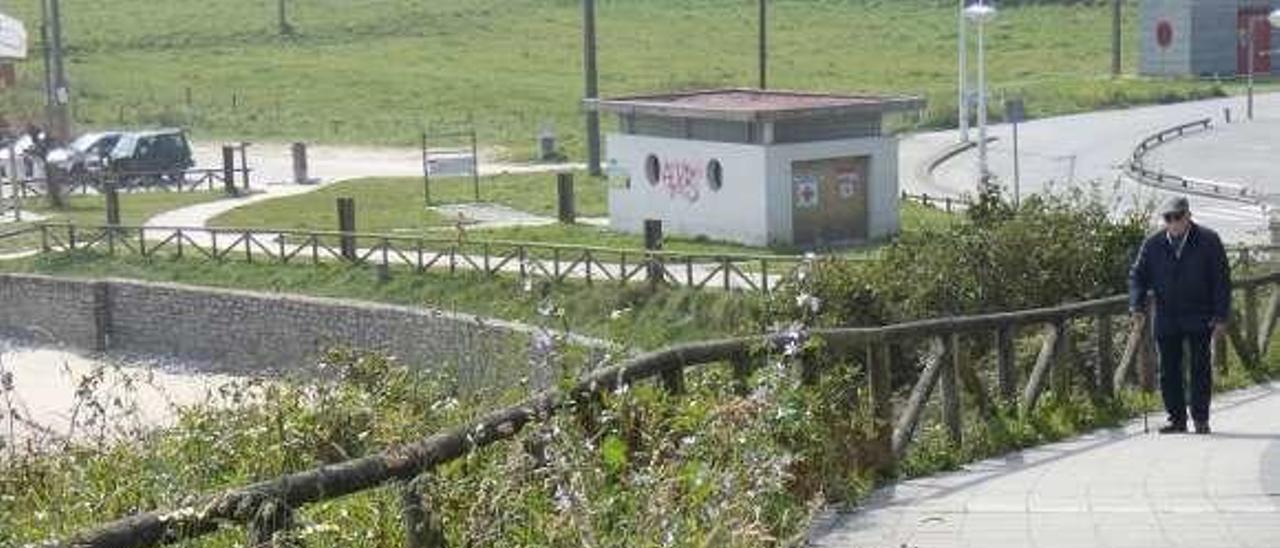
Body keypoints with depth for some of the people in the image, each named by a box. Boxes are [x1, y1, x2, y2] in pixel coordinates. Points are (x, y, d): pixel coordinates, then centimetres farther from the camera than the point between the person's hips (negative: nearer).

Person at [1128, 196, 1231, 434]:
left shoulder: (1208, 241, -2)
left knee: (1200, 368, -1)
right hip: (1166, 320, 2)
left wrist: (1221, 317, -7)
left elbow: (1222, 281, -1)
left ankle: (1201, 419, 7)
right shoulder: (1153, 244, 4)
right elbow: (1138, 275, 6)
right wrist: (1137, 305, -12)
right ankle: (1177, 419, 10)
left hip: (1199, 319, -2)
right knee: (1169, 371, 3)